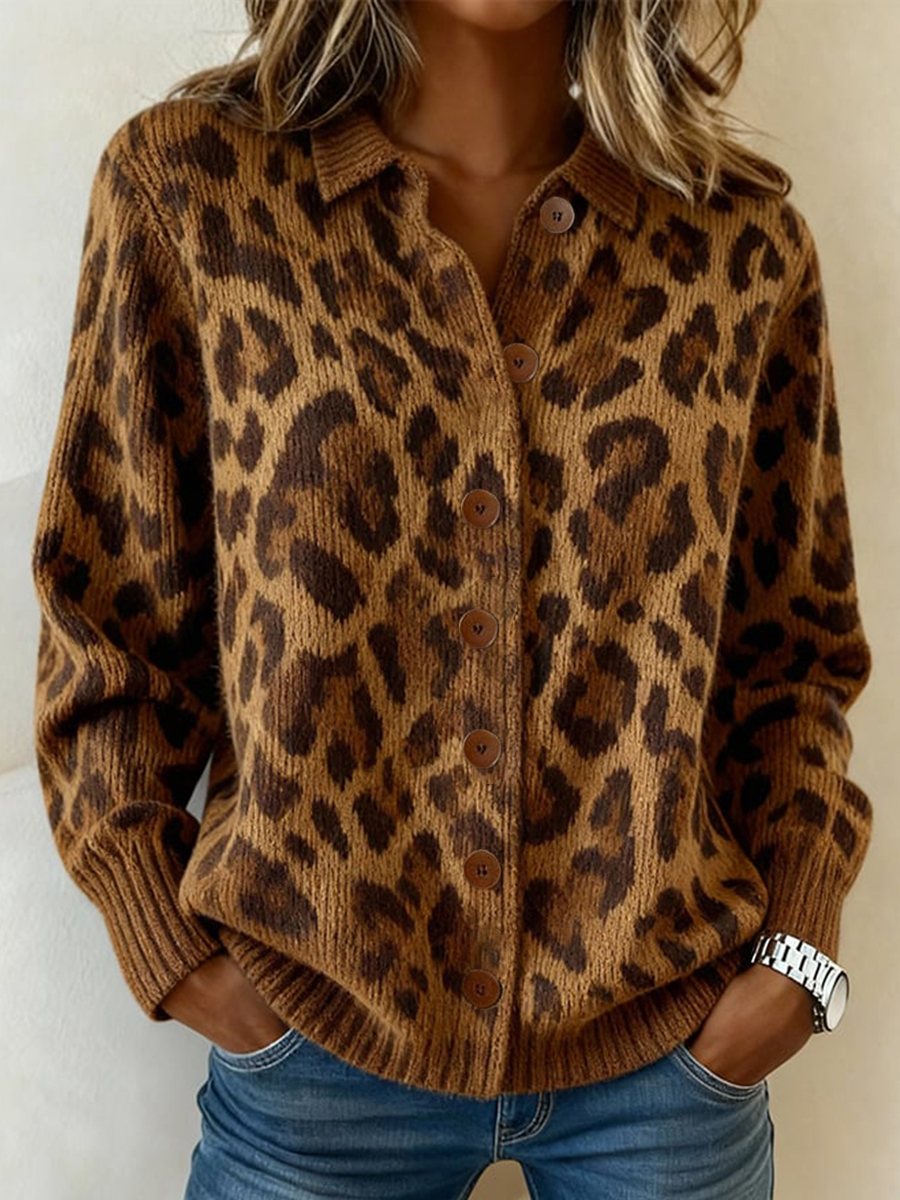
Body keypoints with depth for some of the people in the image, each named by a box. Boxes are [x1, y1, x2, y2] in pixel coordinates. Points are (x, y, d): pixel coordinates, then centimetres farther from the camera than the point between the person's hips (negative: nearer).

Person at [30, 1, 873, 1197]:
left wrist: (796, 946, -4)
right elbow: (111, 604, -2)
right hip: (318, 1038, -1)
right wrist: (169, 947, -5)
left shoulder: (746, 235, -3)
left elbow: (795, 640, 5)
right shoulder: (187, 181, -6)